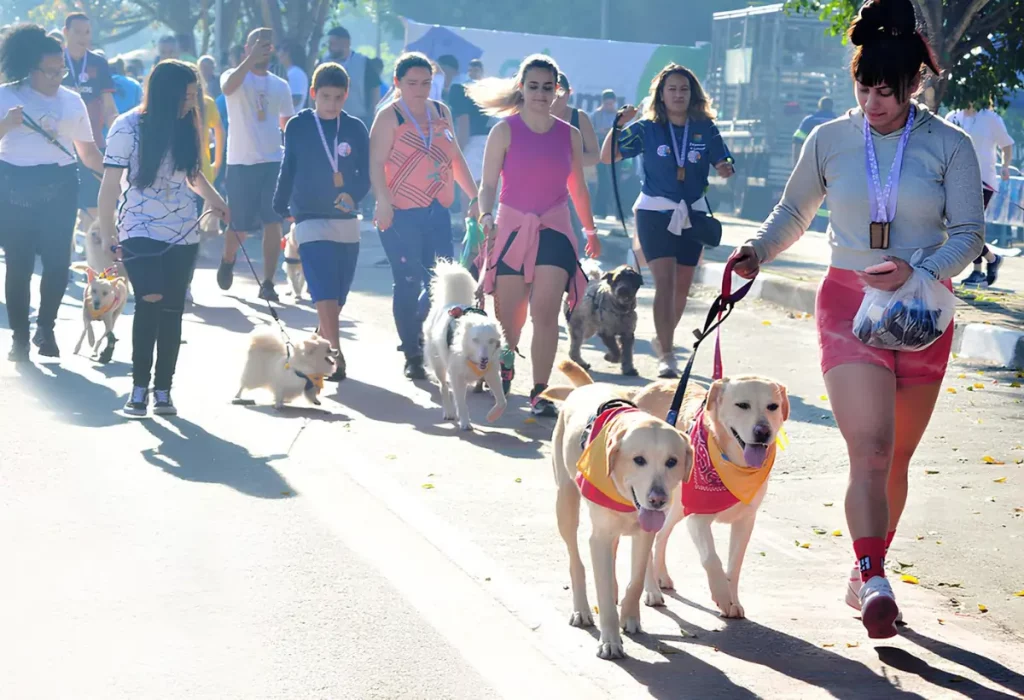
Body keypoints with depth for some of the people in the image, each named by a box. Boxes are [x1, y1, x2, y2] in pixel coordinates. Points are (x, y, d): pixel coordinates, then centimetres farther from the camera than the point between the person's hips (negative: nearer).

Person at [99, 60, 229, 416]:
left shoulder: (187, 128, 3)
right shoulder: (128, 127, -9)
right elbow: (111, 185, -7)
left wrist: (213, 199, 3)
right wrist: (107, 237, -9)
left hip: (183, 234, 4)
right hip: (140, 232, -4)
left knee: (172, 310, 4)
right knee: (150, 301, -18)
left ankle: (163, 390, 12)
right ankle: (139, 387, -7)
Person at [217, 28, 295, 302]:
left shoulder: (281, 86, 11)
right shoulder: (235, 76, -2)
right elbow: (227, 87, -27)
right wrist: (251, 60, -33)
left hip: (273, 162, 3)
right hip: (241, 163, -2)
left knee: (273, 223, -9)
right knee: (240, 226, 5)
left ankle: (267, 283, -2)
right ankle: (227, 261, 37)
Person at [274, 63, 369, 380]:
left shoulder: (356, 129, 1)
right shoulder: (297, 127, -1)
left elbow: (366, 174, 2)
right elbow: (287, 171, 8)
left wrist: (353, 194, -17)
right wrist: (281, 210, 13)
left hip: (347, 222, 3)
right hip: (311, 219, -3)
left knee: (338, 294, 10)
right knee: (324, 292, -15)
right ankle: (335, 356, -20)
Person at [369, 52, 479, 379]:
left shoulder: (441, 112, 14)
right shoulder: (389, 116, -3)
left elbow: (456, 158, 20)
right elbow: (376, 163, -11)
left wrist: (474, 197, 14)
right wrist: (383, 202, -24)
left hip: (437, 211, 5)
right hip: (401, 214, -5)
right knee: (409, 283, -2)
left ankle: (418, 334, 23)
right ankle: (412, 356, 6)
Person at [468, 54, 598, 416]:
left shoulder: (569, 135, 8)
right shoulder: (505, 130, -1)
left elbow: (577, 187, 20)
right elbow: (488, 185, -4)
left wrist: (590, 230, 26)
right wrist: (486, 216, -22)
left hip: (554, 230, 1)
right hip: (511, 228, -1)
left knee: (545, 311, -12)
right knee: (509, 315, 4)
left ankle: (539, 392, -9)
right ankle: (504, 368, 34)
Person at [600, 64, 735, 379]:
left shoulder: (705, 129, 1)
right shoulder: (647, 129, -4)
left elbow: (722, 166, 4)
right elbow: (607, 157, -5)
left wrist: (725, 169, -19)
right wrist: (619, 126, -21)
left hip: (693, 215, 3)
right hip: (655, 213, -3)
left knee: (682, 287, 12)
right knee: (665, 283, -16)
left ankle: (663, 339, 35)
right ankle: (666, 356, -17)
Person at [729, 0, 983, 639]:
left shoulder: (949, 146, -2)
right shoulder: (830, 141, 2)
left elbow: (968, 235, -2)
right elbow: (794, 211, 14)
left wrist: (918, 269, -19)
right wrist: (759, 251, -4)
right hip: (849, 304, -1)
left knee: (896, 458, 10)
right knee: (870, 448, -18)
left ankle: (865, 577, 25)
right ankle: (874, 581, -25)